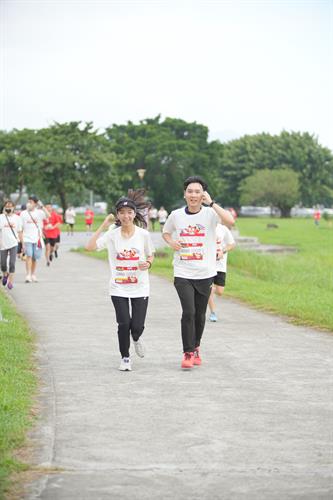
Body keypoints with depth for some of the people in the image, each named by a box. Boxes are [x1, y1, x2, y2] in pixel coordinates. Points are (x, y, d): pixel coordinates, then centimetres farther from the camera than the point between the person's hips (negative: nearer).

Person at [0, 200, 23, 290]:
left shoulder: (16, 218, 5)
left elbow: (19, 231, 10)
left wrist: (22, 243, 9)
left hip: (14, 243, 0)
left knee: (12, 263, -10)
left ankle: (10, 281, -4)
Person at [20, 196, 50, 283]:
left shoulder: (39, 212, 2)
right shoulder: (23, 213, 4)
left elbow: (48, 215, -18)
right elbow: (20, 228, 6)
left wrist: (42, 206, -21)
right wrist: (21, 241, 1)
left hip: (37, 239, 1)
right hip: (27, 239, -1)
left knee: (35, 258, 8)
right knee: (29, 256, -16)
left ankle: (33, 275, 22)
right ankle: (28, 275, -19)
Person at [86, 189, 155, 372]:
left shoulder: (143, 234, -3)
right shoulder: (112, 235, -3)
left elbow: (151, 256, 11)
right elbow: (90, 246, -15)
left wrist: (148, 263, -13)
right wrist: (104, 225, -12)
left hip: (140, 288, 0)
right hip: (118, 288, 0)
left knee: (137, 326, -5)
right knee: (124, 324, -9)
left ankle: (136, 339, 34)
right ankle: (125, 358, 14)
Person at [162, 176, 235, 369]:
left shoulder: (210, 213, -7)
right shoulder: (176, 215, 1)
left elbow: (230, 221, -27)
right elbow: (166, 232, 20)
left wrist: (211, 203, -25)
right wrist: (171, 242, -2)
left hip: (205, 273, 0)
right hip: (183, 273, 0)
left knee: (200, 314, 12)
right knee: (188, 312, -13)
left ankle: (196, 347, 34)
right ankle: (188, 353, -3)